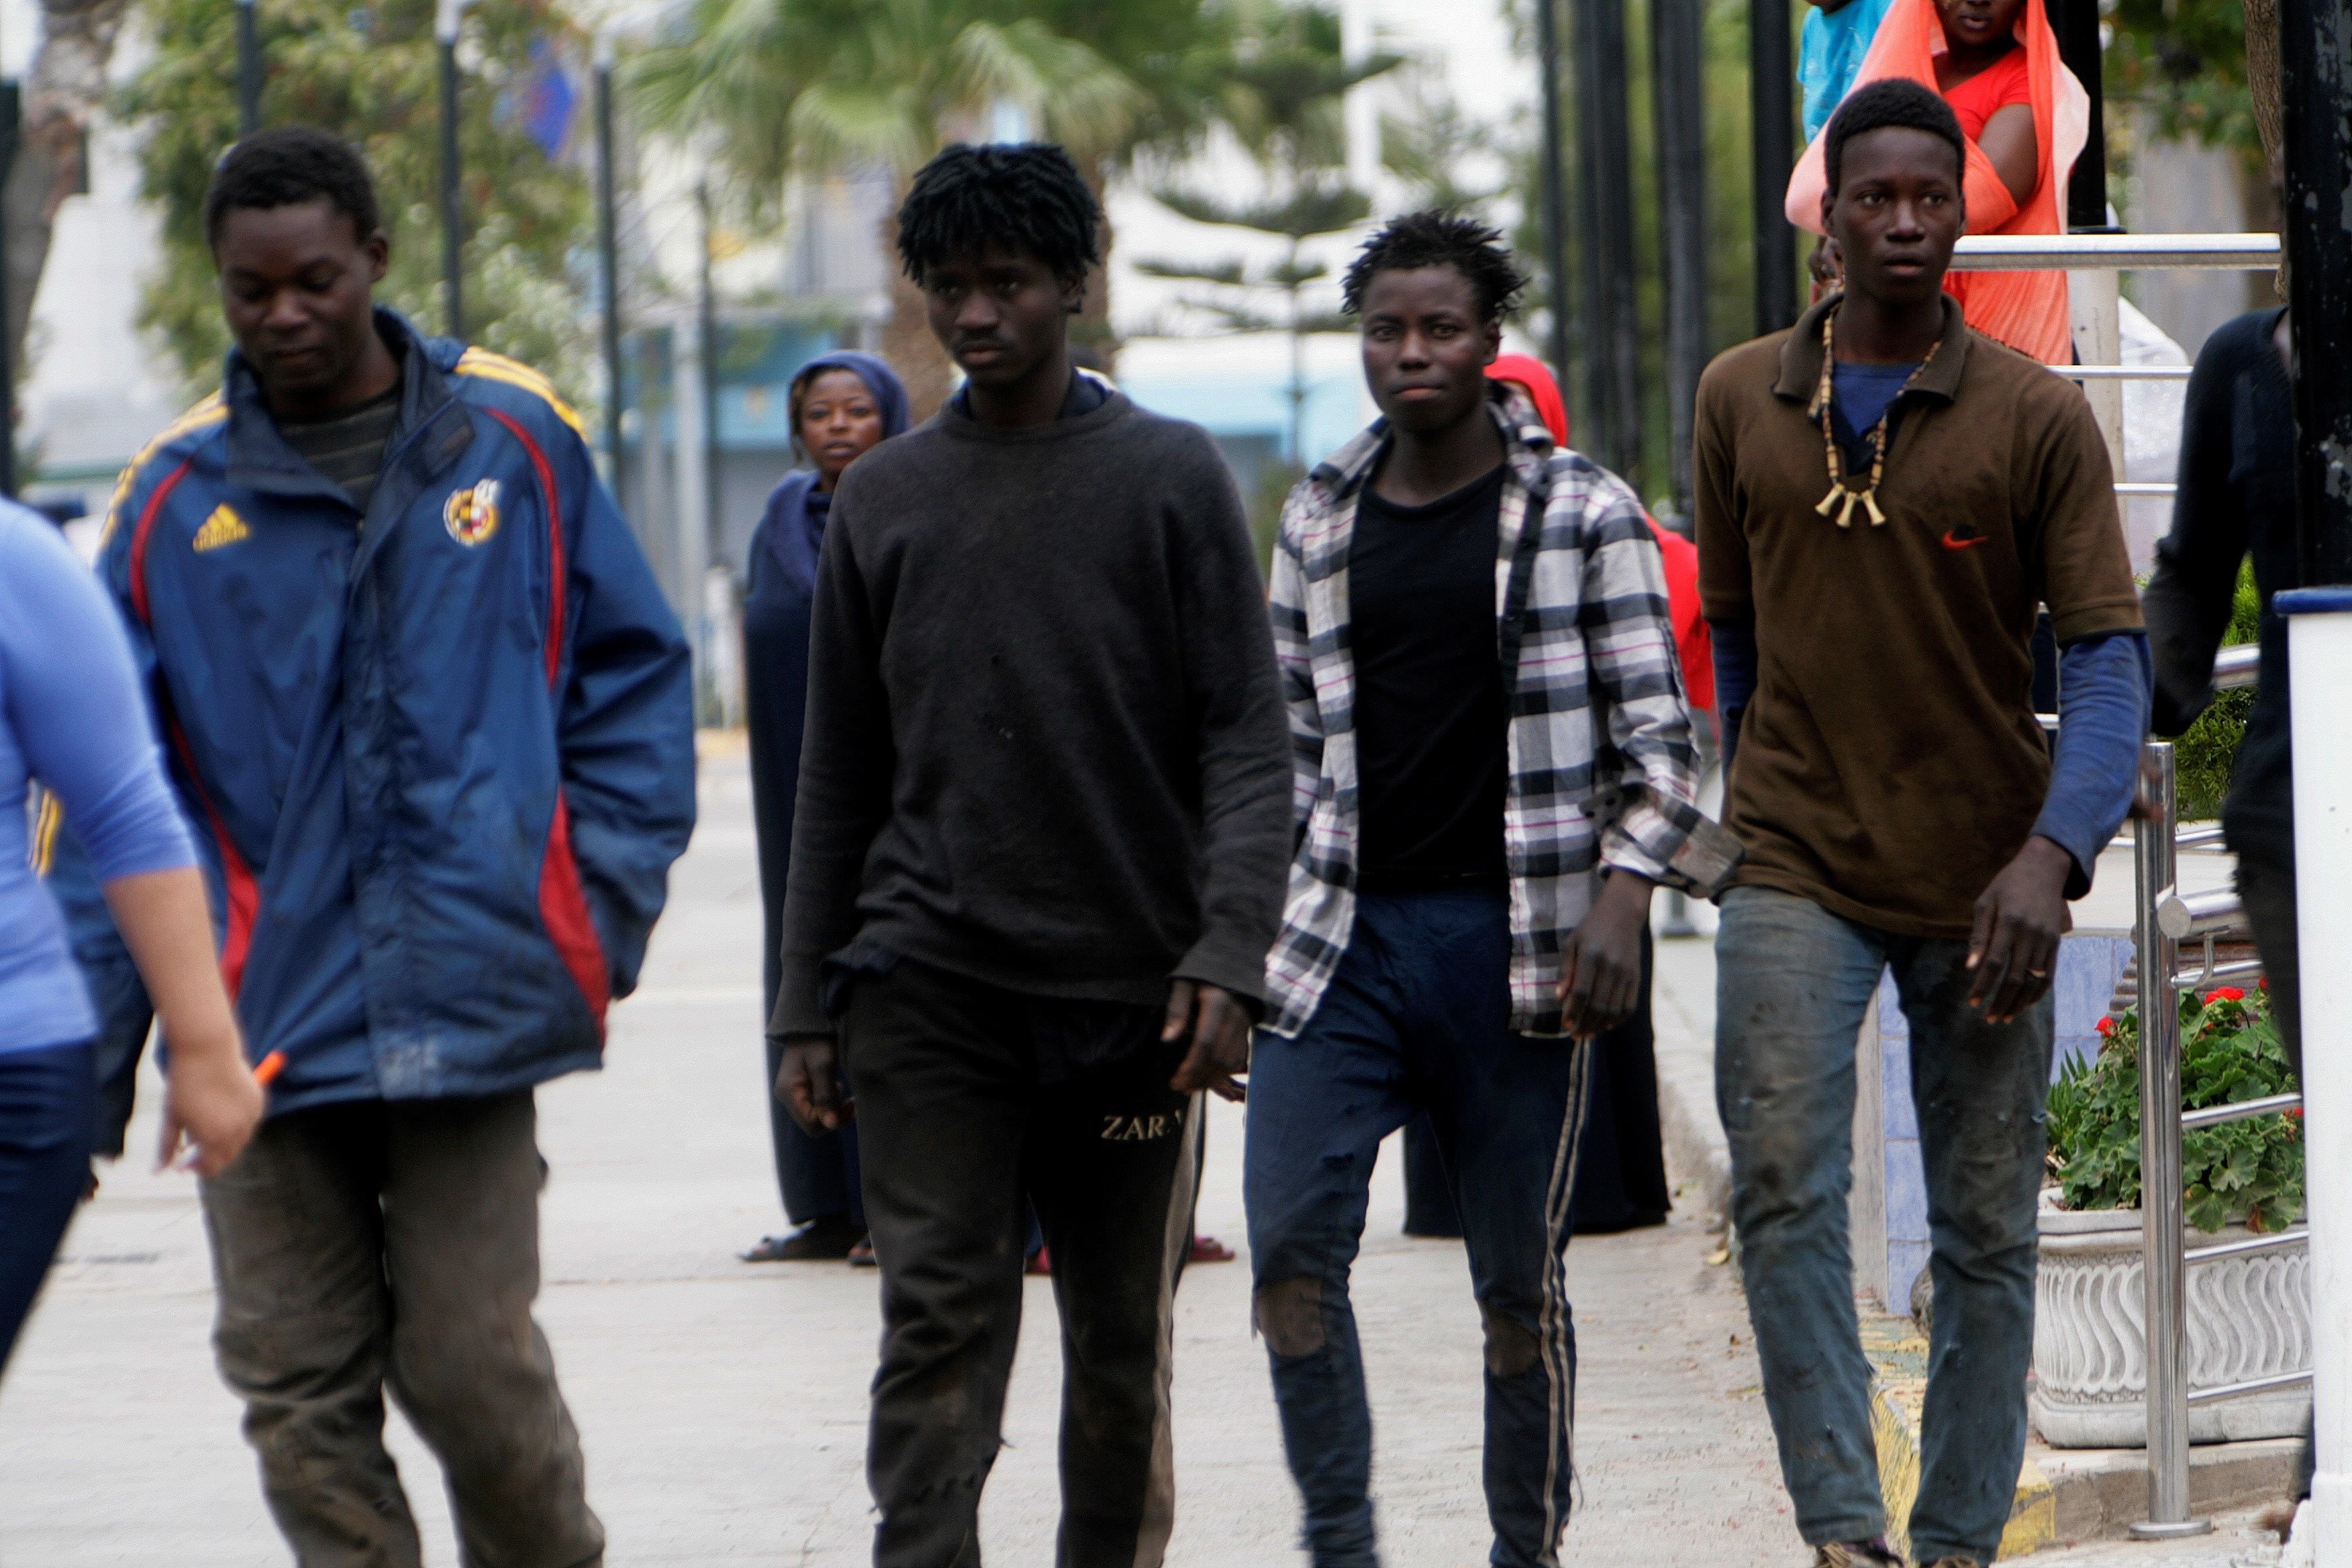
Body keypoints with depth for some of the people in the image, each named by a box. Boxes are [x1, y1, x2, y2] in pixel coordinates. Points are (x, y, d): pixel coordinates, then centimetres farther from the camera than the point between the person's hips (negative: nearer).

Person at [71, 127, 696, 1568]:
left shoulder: (516, 443, 5)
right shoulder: (176, 499, 5)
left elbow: (634, 680, 11)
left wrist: (605, 906, 1)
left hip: (472, 1004, -1)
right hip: (262, 1012, 1)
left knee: (474, 1367, -2)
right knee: (298, 1388, 2)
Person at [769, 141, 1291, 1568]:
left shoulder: (1171, 477, 3)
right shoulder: (882, 500, 11)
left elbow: (1248, 739, -1)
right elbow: (841, 778, 15)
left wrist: (1228, 956, -14)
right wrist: (811, 1004, 10)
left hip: (1130, 1002, -1)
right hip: (928, 989, 1)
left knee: (1124, 1347, 6)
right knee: (940, 1332, -10)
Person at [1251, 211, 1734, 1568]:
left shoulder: (1582, 512, 1)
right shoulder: (1321, 518, 11)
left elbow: (1655, 732, 0)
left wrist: (1623, 896, -13)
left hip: (1513, 939, -3)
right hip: (1342, 934, 3)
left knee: (1521, 1274, 2)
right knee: (1291, 1231, -11)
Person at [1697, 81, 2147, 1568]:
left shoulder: (2038, 417, -3)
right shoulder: (1740, 401, 5)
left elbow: (2110, 653, -7)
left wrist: (2055, 852, -21)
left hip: (1984, 880, 0)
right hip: (1798, 871, 1)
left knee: (1986, 1233, 5)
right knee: (1785, 1185, -18)